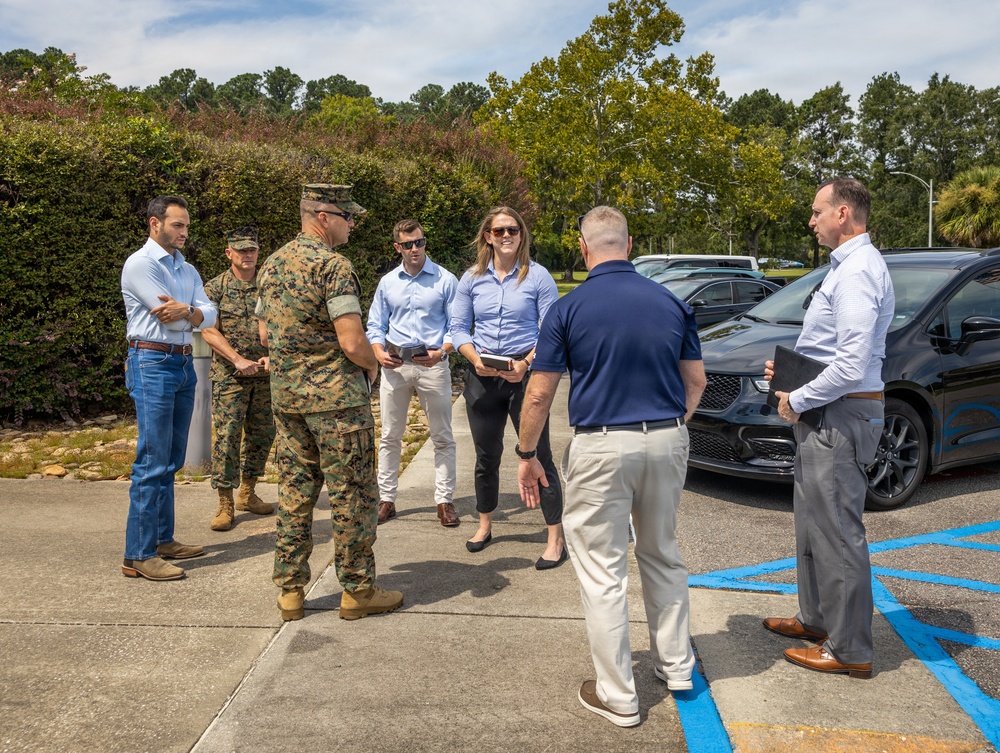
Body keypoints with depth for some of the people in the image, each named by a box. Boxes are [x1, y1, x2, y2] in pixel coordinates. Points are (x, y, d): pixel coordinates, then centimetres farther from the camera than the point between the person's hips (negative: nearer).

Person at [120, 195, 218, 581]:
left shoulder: (188, 270, 16)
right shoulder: (139, 264, -8)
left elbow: (209, 315, 3)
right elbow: (170, 319, -15)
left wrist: (186, 311, -17)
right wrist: (192, 311, 4)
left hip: (184, 365, 8)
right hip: (153, 364, -8)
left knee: (171, 461, 12)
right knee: (152, 463, -8)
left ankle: (163, 539, 22)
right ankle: (138, 555, -3)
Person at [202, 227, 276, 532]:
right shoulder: (215, 287, -1)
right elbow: (209, 331, -8)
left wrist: (272, 356, -11)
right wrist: (238, 360, -18)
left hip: (265, 375, 4)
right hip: (229, 376, -4)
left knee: (262, 434, 10)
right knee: (227, 435, -6)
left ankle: (248, 494, 25)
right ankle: (225, 503, 3)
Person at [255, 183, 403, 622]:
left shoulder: (271, 264, 11)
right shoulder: (332, 265, -15)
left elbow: (264, 333, 18)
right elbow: (352, 342, -20)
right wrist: (372, 365, -2)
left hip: (284, 393, 8)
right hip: (335, 394, -8)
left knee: (294, 490, 13)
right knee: (351, 494, 3)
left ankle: (290, 590, 20)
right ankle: (358, 590, 12)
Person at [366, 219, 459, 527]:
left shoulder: (446, 280, 0)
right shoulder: (387, 282, 10)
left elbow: (455, 325, 0)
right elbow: (375, 325, 13)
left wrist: (441, 351, -18)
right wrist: (379, 352, -6)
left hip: (433, 364, -2)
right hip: (395, 364, 3)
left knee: (442, 436, 3)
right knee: (390, 436, 7)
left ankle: (444, 501, 12)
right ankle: (386, 499, 17)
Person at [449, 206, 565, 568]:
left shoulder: (537, 276, -4)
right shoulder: (472, 279, 6)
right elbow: (458, 328, 7)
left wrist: (526, 364, -20)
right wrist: (475, 357, -12)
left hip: (526, 375, -3)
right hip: (482, 376, 4)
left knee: (539, 455, -2)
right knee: (486, 456, 15)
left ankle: (555, 539, 7)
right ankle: (485, 525, 35)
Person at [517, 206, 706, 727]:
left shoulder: (568, 309, -7)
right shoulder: (672, 303, 4)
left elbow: (539, 395, -7)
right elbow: (696, 381, 9)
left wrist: (527, 456, 5)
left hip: (601, 448, -4)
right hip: (667, 441, 5)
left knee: (602, 572, 6)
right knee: (663, 555, 23)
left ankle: (617, 696, 15)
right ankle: (675, 664, 35)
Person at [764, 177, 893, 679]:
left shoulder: (857, 272, -19)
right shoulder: (847, 266, 15)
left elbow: (851, 366, -26)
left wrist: (798, 400, -15)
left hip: (841, 417, -11)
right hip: (828, 415, 11)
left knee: (837, 531, -2)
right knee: (813, 521, 20)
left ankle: (849, 650, 10)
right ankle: (817, 619, 35)